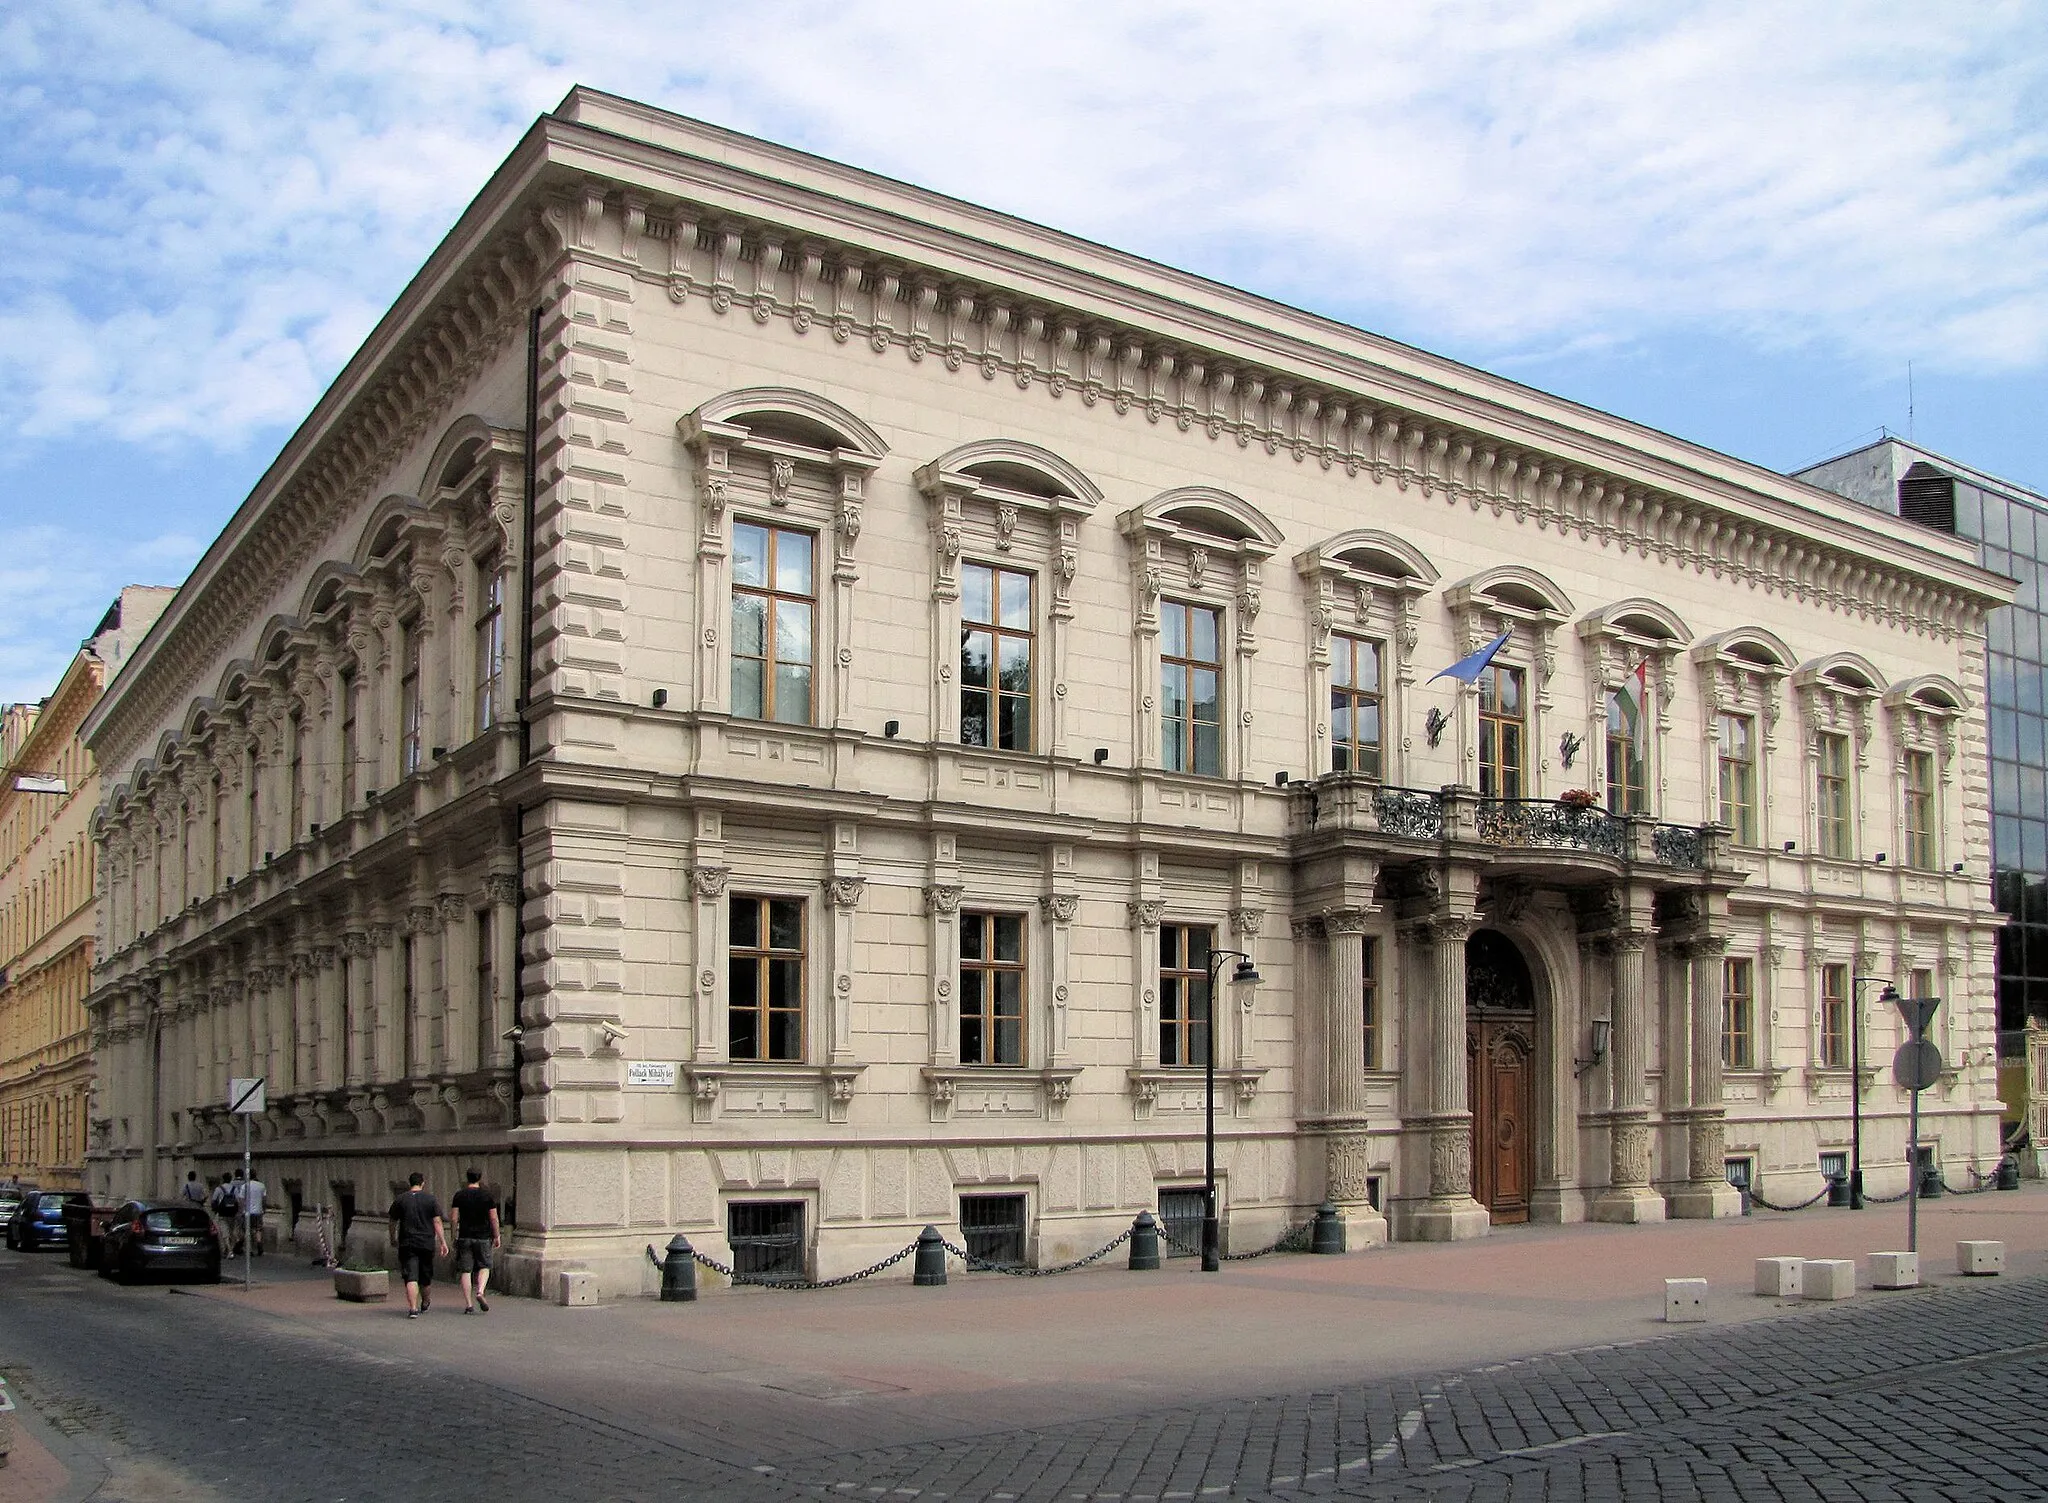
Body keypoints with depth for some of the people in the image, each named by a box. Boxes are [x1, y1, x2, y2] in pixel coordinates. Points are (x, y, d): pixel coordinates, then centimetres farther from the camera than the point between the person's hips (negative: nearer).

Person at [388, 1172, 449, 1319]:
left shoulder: (400, 1200, 2)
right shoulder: (431, 1199, 0)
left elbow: (393, 1222, 8)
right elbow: (437, 1222, -3)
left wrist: (393, 1238, 26)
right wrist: (443, 1242, -1)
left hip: (407, 1244, -1)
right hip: (427, 1244, 1)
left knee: (411, 1278, -5)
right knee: (425, 1277, 16)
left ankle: (413, 1309, -16)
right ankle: (425, 1304, 35)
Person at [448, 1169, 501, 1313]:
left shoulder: (459, 1195, 1)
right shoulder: (488, 1196, -2)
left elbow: (455, 1218, -2)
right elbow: (494, 1218, -3)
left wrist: (454, 1237, 6)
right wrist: (496, 1236, 6)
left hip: (465, 1237, 1)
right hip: (483, 1237, -1)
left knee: (465, 1270, 4)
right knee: (484, 1267, 13)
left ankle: (468, 1304, 0)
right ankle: (480, 1292, -12)